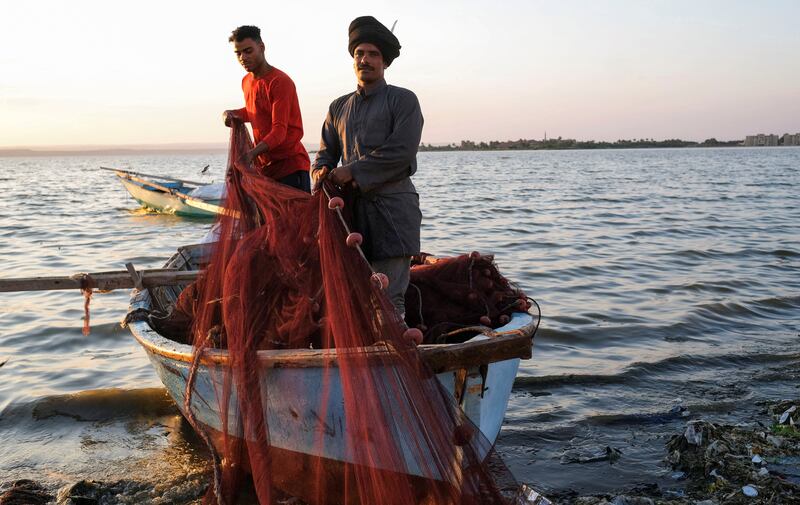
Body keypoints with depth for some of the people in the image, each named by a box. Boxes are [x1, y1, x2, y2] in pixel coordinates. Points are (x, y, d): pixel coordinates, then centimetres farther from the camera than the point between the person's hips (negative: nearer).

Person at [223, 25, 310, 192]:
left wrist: (252, 153, -34)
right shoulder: (246, 82, 12)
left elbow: (279, 130, -21)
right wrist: (233, 114, 11)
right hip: (264, 165, 8)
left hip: (290, 165, -8)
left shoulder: (280, 81, -13)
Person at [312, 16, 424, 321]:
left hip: (391, 207, -6)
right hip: (352, 208, 6)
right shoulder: (339, 108, 19)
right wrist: (321, 172, -6)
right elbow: (326, 153, 19)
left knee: (389, 298, -8)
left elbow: (401, 152, -11)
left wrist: (353, 171, -12)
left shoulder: (403, 101, 2)